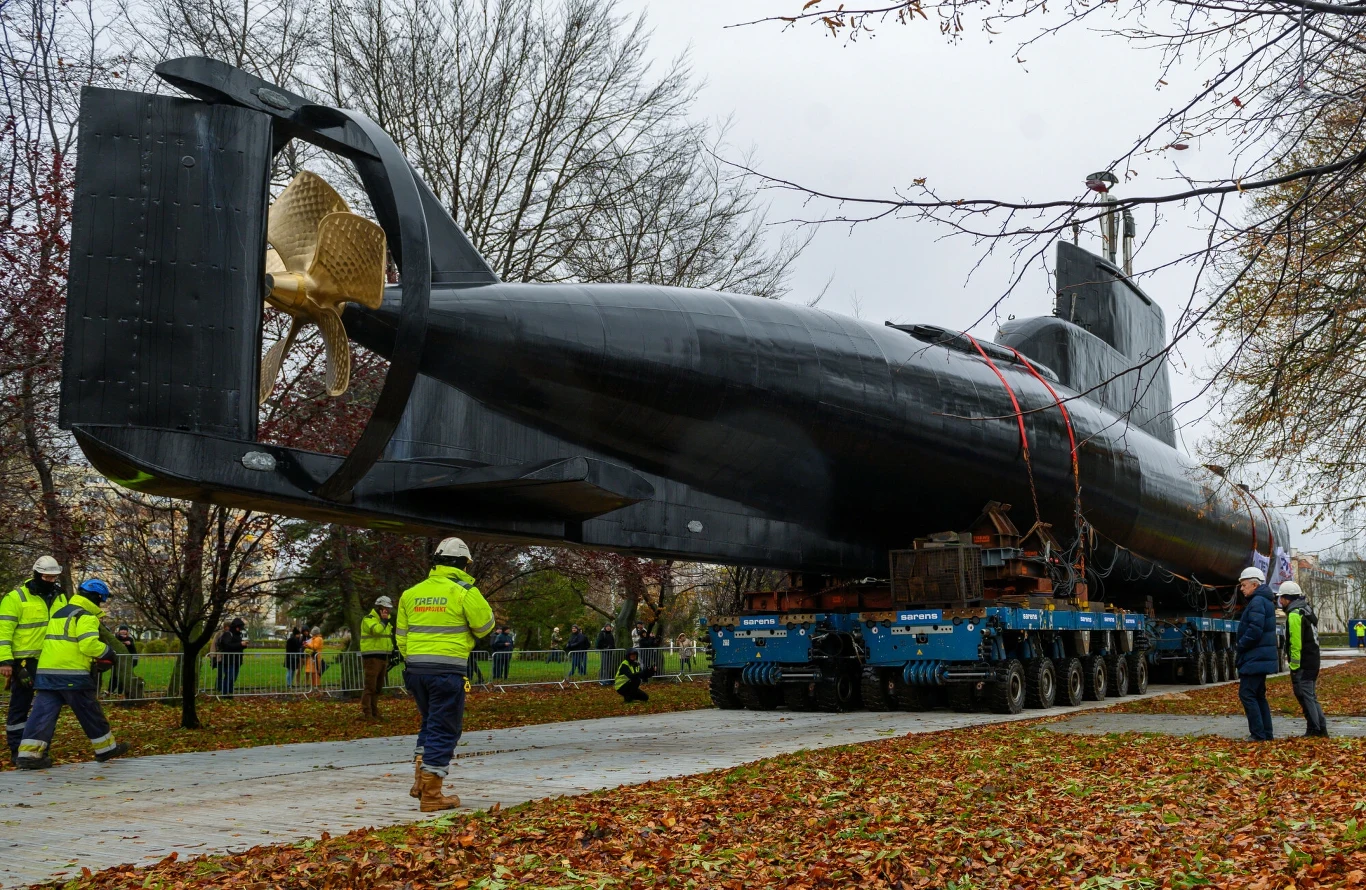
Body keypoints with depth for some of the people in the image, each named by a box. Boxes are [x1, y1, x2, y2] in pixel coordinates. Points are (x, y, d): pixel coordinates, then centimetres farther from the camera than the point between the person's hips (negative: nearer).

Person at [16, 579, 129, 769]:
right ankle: (106, 749, 17)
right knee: (91, 713, 5)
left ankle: (28, 754, -10)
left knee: (43, 712, 0)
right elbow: (89, 645, -19)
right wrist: (107, 652, -2)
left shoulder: (59, 613, 21)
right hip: (73, 674, -7)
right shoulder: (86, 616, -7)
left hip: (46, 671, 7)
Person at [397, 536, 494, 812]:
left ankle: (420, 781, 18)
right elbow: (485, 625, 0)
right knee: (443, 731, 1)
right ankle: (431, 795, 2)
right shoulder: (465, 592, -6)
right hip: (448, 670, -6)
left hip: (416, 669, 6)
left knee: (430, 724, 23)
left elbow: (401, 635, 14)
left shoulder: (411, 593, 10)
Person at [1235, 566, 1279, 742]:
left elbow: (1254, 631, -25)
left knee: (1247, 694, -9)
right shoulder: (1265, 601, 18)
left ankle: (1258, 734, -10)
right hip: (1263, 657, 11)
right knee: (1258, 695, 14)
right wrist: (1242, 646, 14)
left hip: (1255, 659, -11)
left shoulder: (1257, 602, -16)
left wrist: (1241, 645, -11)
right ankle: (1266, 733, 16)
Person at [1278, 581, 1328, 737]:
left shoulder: (1295, 615, -15)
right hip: (1313, 663, 10)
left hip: (1303, 666, -10)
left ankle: (1313, 731, -3)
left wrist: (1294, 669, -17)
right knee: (1311, 697, 15)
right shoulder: (1307, 610, 16)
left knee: (1306, 698, -5)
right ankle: (1321, 729, 17)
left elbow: (1296, 644, -20)